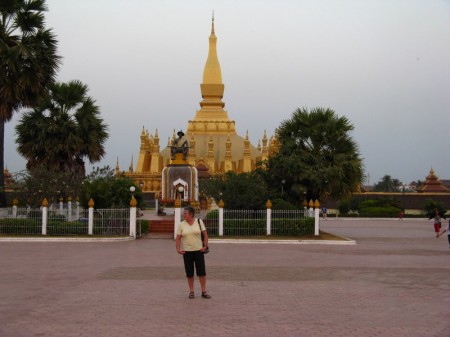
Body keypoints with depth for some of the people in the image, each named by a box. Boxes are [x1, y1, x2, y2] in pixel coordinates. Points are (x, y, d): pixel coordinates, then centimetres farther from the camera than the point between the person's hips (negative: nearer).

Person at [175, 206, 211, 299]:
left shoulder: (199, 222, -1)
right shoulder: (181, 225, 1)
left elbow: (205, 234, 2)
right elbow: (178, 238, 2)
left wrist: (205, 246, -7)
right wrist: (178, 249, -9)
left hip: (198, 250, -1)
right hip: (187, 251, 1)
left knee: (202, 271, -2)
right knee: (189, 272, 4)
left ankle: (204, 291, 6)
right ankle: (191, 291, 14)